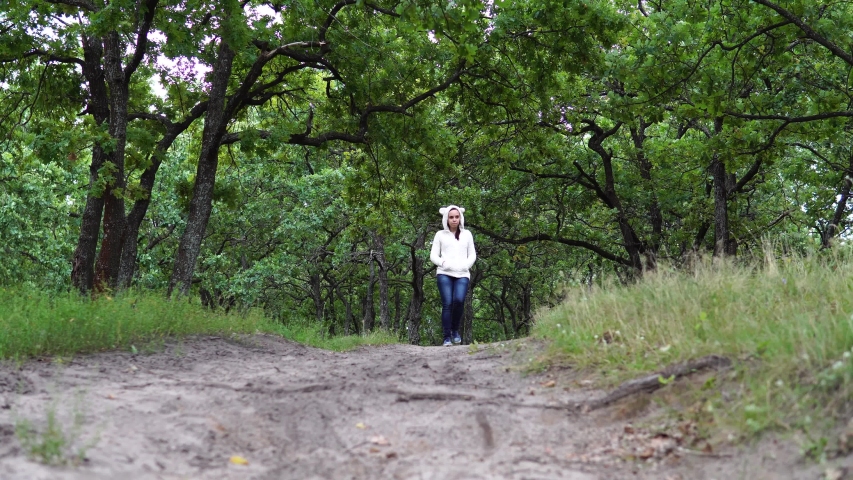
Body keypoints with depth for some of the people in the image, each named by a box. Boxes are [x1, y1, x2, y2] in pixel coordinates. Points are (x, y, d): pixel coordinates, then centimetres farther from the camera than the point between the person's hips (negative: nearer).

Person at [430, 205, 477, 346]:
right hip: (444, 274, -1)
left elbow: (472, 255, 15)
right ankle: (447, 337, -8)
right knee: (447, 303, -14)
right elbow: (433, 255, 9)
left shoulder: (467, 234, 17)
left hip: (462, 274, 1)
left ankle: (455, 330, -1)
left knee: (459, 300, -23)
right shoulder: (440, 234, 11)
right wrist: (444, 263, -9)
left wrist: (465, 265, -3)